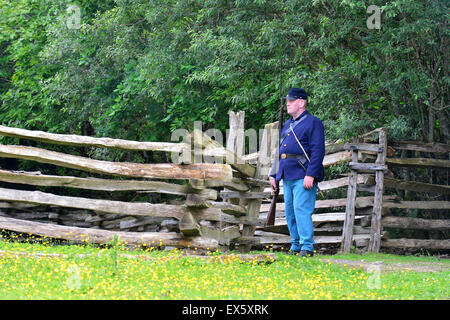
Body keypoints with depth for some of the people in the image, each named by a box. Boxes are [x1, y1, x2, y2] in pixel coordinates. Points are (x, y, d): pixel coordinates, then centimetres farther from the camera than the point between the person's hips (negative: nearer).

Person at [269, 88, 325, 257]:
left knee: (302, 210, -14)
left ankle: (307, 247, -12)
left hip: (303, 176, -8)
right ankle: (296, 246, 17)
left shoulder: (313, 122, -5)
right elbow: (279, 151, 25)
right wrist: (273, 175, 19)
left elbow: (318, 151, -13)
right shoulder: (287, 125, 20)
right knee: (290, 211, 9)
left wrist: (310, 175, -21)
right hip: (287, 176, 8)